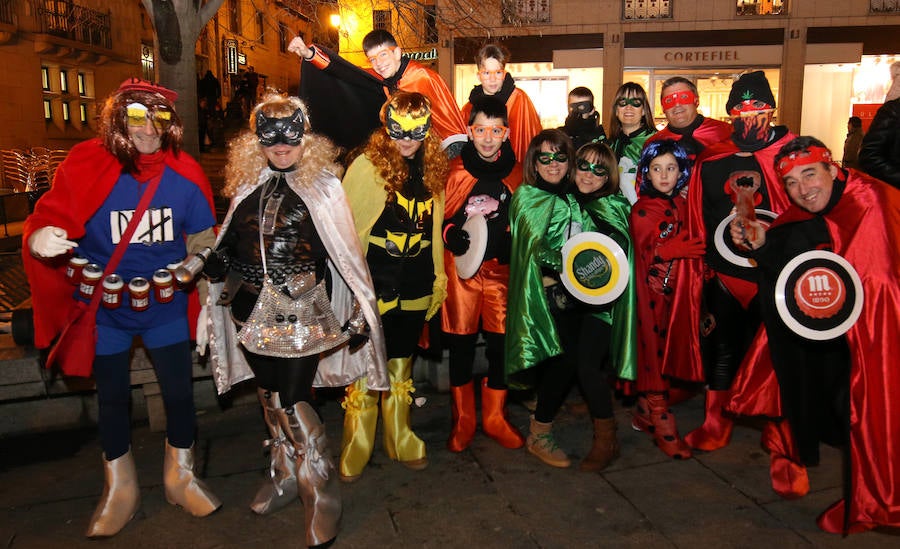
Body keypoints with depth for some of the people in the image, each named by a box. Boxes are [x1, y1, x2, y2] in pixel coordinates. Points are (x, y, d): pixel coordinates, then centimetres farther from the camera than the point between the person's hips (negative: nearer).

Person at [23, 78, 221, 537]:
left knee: (179, 392, 9)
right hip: (104, 309, 0)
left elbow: (201, 245, 0)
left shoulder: (184, 174, -9)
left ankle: (181, 477, 35)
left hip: (166, 306, 1)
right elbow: (49, 220, -12)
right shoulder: (85, 166, -15)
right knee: (112, 397, 15)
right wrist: (39, 240, -35)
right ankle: (118, 489, 37)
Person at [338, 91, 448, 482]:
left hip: (415, 289, 4)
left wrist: (439, 278, 12)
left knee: (402, 365, 18)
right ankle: (355, 452, 20)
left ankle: (401, 442, 33)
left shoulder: (433, 170, 6)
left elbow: (434, 230, 12)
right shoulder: (366, 165, -8)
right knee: (366, 371, 3)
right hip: (372, 287, -4)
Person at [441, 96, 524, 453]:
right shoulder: (454, 171, 0)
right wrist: (452, 236, -13)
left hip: (502, 268, 2)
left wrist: (512, 244, -3)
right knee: (461, 344, 4)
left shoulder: (517, 173, 7)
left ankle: (495, 417, 24)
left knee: (501, 343, 5)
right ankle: (463, 420, 21)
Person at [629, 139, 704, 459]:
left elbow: (691, 247, 16)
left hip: (674, 289, 6)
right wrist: (673, 249, -22)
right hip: (650, 291, -5)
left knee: (662, 351, 10)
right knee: (653, 351, -2)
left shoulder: (681, 205, 9)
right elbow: (644, 257, -11)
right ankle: (662, 426, 6)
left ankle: (645, 414, 25)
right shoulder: (641, 211, -7)